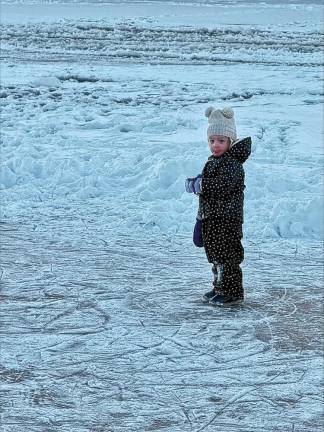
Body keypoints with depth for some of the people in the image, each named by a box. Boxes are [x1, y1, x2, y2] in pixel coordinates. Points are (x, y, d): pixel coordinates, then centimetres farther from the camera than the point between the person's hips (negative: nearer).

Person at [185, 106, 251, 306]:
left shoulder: (233, 163, -16)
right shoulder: (212, 162, 15)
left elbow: (222, 186, -30)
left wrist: (199, 184, -24)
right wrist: (201, 216, 23)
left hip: (227, 219, -10)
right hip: (211, 218, 10)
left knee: (227, 256, -5)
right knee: (215, 255, 17)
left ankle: (233, 292, 2)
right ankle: (220, 288, 29)